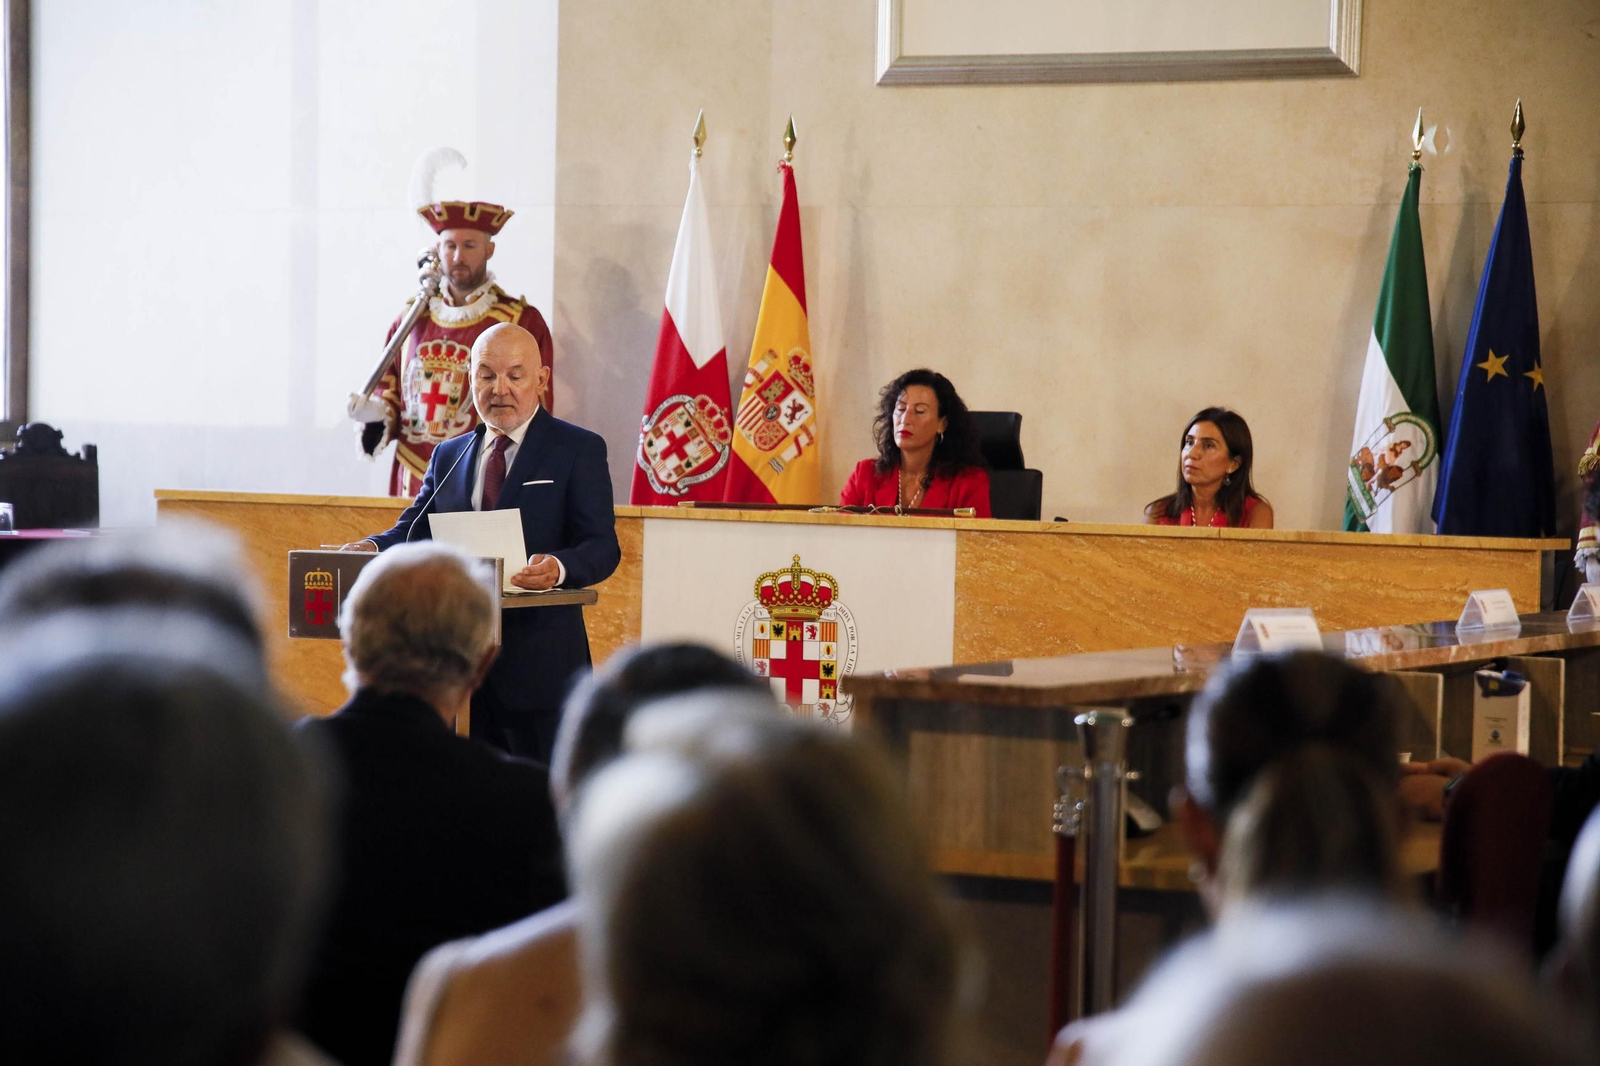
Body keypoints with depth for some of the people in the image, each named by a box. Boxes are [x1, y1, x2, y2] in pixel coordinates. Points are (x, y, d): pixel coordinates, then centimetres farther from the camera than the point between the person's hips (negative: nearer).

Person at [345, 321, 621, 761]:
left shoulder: (579, 450, 1)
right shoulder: (448, 456, 17)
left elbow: (601, 546, -8)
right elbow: (415, 530, 10)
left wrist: (559, 566, -30)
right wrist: (373, 547, -13)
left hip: (538, 663, -5)